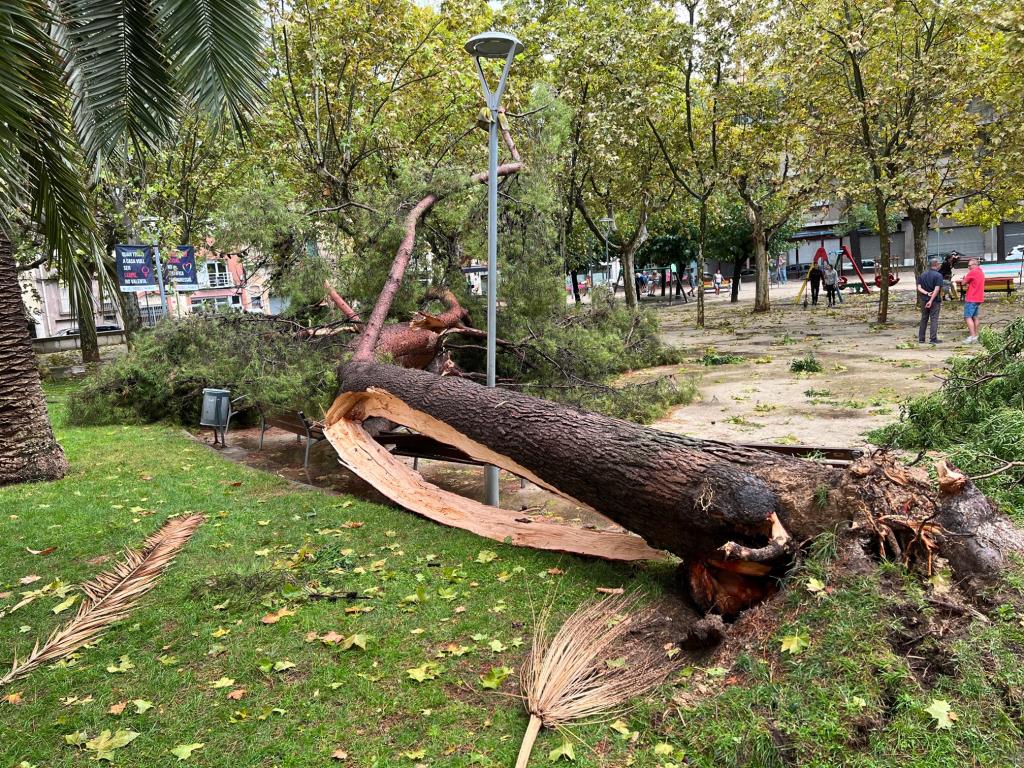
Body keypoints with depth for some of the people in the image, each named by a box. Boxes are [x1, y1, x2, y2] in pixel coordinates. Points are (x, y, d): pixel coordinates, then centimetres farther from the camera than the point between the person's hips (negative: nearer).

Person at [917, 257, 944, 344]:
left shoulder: (923, 274, 8)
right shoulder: (938, 275, -11)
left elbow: (919, 288, 0)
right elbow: (937, 289, -18)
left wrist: (926, 293, -11)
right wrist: (931, 300, -18)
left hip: (924, 300, 5)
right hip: (935, 300, -5)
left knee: (924, 319, 11)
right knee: (934, 319, -1)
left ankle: (921, 339, 12)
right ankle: (933, 339, -2)